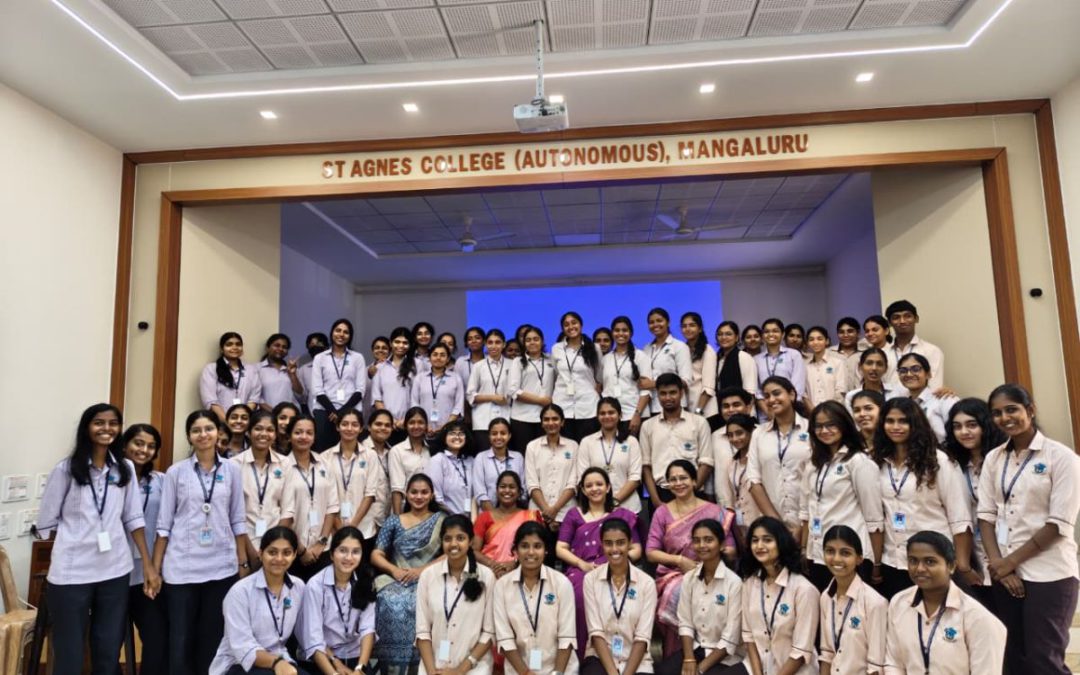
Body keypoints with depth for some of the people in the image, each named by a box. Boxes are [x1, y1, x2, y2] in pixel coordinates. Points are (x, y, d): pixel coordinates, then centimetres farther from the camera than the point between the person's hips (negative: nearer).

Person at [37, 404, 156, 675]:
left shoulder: (126, 468, 5)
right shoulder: (66, 469, -5)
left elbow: (133, 518, 5)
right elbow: (46, 521, 1)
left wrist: (148, 565, 2)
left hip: (115, 571, 3)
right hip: (71, 573, -3)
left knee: (109, 652, 11)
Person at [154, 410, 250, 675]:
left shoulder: (232, 470, 3)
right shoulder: (176, 471, 0)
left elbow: (238, 520, 6)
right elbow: (164, 524, 1)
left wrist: (243, 562, 4)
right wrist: (155, 569, -2)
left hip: (221, 566, 1)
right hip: (181, 566, -1)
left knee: (213, 638, 10)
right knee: (180, 640, 5)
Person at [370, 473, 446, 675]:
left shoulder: (441, 520, 10)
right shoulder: (393, 520, 15)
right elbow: (376, 555, 11)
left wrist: (422, 569, -13)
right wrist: (394, 569, -10)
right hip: (396, 580, 2)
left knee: (417, 605, -34)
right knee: (392, 605, -31)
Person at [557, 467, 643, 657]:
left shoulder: (622, 515, 20)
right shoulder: (573, 515, 20)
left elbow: (636, 549, 13)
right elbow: (560, 549, 11)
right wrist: (583, 564, -6)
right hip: (580, 570, 0)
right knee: (582, 595, -35)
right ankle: (581, 655, -25)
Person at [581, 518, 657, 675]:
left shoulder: (646, 582, -3)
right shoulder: (591, 579, -2)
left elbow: (642, 637, -6)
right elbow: (596, 632, -6)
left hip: (636, 660, 1)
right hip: (599, 657, -1)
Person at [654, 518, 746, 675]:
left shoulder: (734, 582, -13)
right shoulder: (688, 578, 2)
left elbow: (730, 638, -13)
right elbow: (685, 623, 0)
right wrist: (689, 659, -14)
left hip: (725, 656, -3)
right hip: (695, 648, 4)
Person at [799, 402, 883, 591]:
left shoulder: (859, 461, -8)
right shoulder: (814, 463, 13)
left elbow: (873, 517, -8)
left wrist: (877, 563, -7)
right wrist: (803, 551, 10)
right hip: (817, 556, 6)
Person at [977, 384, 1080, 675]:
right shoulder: (993, 458, 7)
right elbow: (986, 515, 5)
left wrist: (1011, 560, -10)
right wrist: (998, 564, -7)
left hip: (1048, 575, -5)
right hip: (1004, 573, 5)